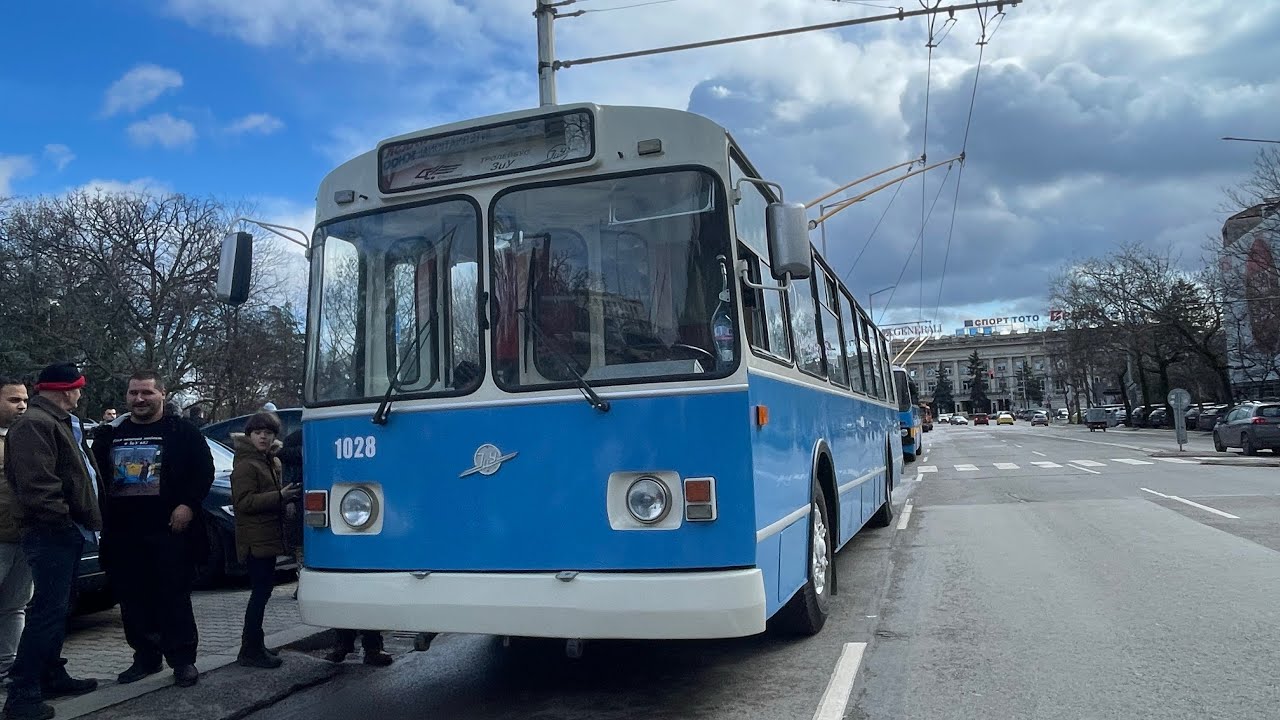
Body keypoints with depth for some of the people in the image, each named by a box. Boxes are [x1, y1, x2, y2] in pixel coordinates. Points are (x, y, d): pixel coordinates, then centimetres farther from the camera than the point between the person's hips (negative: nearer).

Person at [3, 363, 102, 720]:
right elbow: (35, 484, -24)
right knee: (48, 611, -10)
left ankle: (52, 676, 27)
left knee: (57, 609, 17)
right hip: (51, 533, -11)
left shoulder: (60, 423, 19)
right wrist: (62, 518, -20)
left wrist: (83, 520, 19)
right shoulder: (34, 424, -14)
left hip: (67, 532, 11)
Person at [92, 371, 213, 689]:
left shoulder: (182, 431, 0)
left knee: (174, 597, -2)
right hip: (122, 533, 5)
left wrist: (188, 505, -14)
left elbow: (204, 471, -4)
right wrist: (100, 514, 10)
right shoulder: (112, 433, 14)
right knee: (133, 600, 11)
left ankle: (183, 660, 6)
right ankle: (145, 657, 23)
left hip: (168, 530, -5)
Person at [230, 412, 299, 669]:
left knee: (263, 590, 14)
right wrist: (280, 496, -23)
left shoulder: (273, 462, 17)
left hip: (269, 536, 9)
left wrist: (290, 494, 13)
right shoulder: (245, 465, -11)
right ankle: (250, 651, -1)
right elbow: (244, 502, -19)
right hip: (255, 539, -9)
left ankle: (253, 645, 23)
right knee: (261, 591, -8)